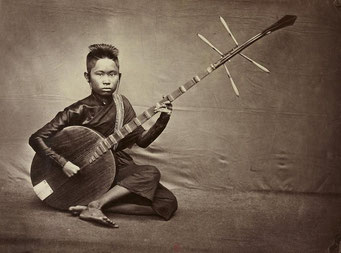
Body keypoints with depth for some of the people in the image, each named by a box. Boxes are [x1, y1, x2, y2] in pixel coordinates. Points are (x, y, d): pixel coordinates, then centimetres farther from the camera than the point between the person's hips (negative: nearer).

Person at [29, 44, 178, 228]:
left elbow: (142, 140, 6)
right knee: (151, 173, -28)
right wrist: (63, 163, -24)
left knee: (168, 203, -11)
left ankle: (95, 206, -16)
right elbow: (36, 138, -13)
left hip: (119, 168, 6)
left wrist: (163, 120, -9)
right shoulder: (79, 111, -13)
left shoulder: (122, 104, 3)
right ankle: (95, 205, -24)